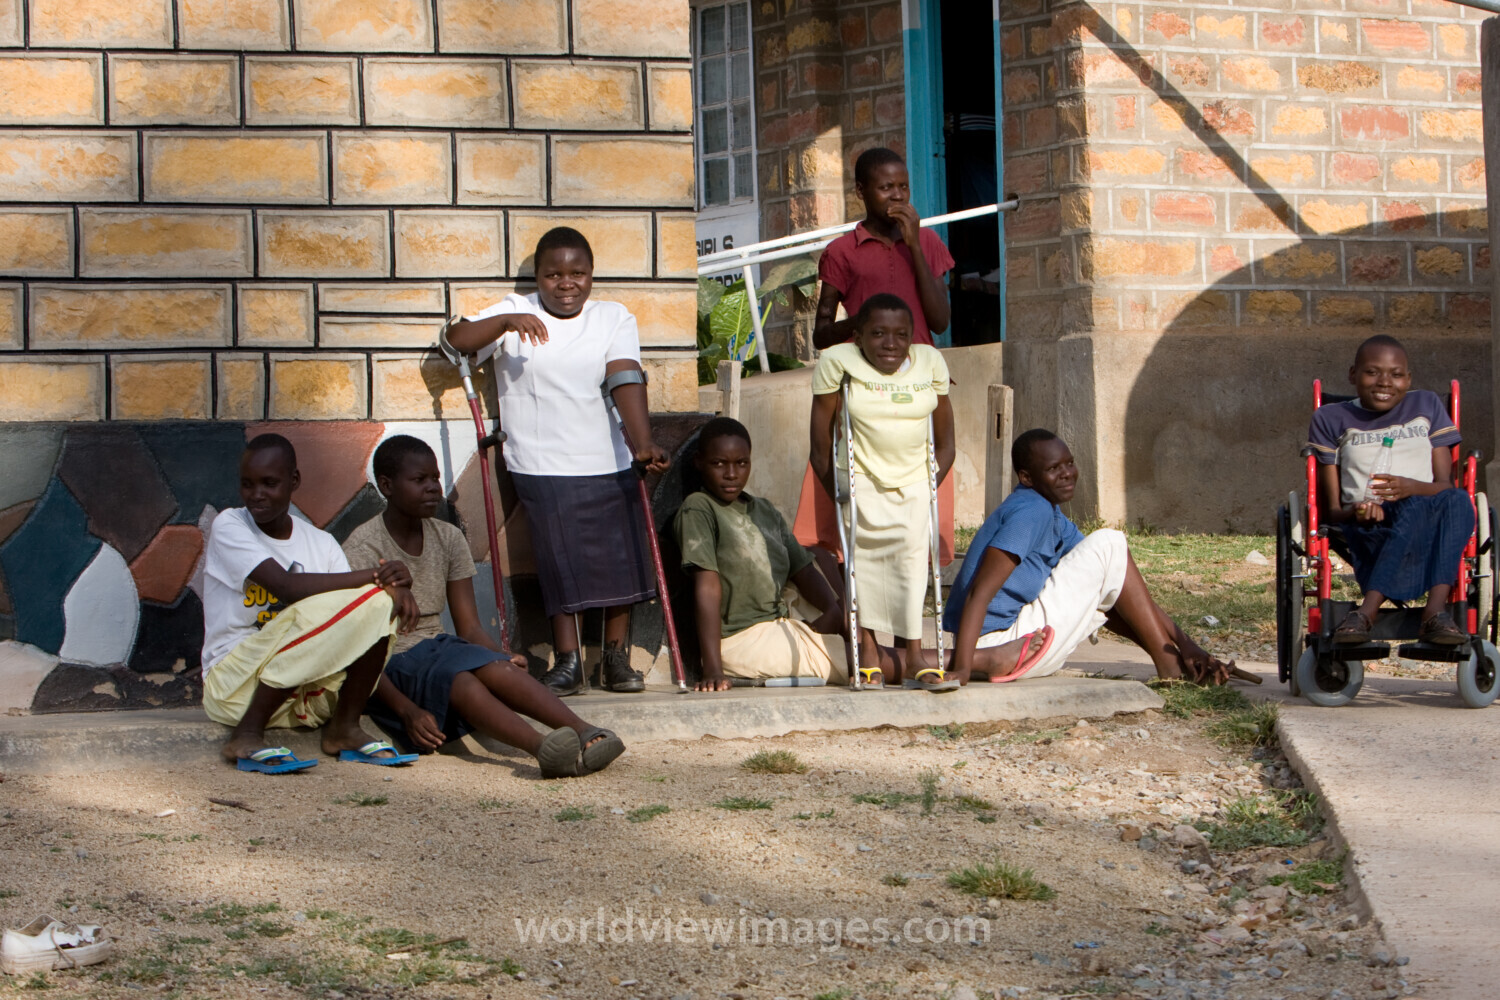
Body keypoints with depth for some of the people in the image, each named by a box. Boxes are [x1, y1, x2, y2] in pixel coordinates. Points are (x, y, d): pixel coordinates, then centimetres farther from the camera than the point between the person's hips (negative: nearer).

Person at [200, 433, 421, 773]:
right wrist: (374, 575, -24)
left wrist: (393, 588, -24)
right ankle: (247, 736, -23)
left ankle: (344, 727, -7)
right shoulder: (229, 526, -7)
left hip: (307, 692, 5)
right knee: (320, 610, -30)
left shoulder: (320, 543, 9)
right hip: (235, 681, -5)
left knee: (376, 602, -14)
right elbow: (287, 587, -22)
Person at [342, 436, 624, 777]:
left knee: (497, 668, -31)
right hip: (390, 669, -5)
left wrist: (504, 657, -16)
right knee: (460, 680, -37)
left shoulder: (447, 539, 10)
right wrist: (406, 710, -27)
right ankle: (544, 748, -62)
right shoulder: (363, 549, -9)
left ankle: (585, 734, -51)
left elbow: (470, 627, 8)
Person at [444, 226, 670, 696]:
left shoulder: (613, 318, 5)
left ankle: (616, 656, 18)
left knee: (621, 558, 4)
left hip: (610, 463, 2)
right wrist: (507, 322, -27)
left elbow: (627, 380, -10)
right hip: (542, 467, -2)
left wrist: (644, 443, -23)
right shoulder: (515, 311, 3)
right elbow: (458, 338, -10)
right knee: (560, 562, -4)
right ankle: (566, 662, 5)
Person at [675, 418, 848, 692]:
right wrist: (713, 670, -24)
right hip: (741, 640, -9)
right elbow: (708, 587, -18)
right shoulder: (697, 510, -8)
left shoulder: (765, 511, 17)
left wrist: (833, 608, -5)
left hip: (781, 630, 9)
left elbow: (802, 570, 16)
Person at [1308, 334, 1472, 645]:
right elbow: (1330, 510, 10)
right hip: (1366, 531, -2)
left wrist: (1412, 488, -14)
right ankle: (1435, 611, -47)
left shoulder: (1427, 406, 19)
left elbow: (1446, 486, 10)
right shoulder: (1331, 419, 16)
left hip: (1431, 529, 2)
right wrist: (1355, 513, -15)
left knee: (1457, 501, -36)